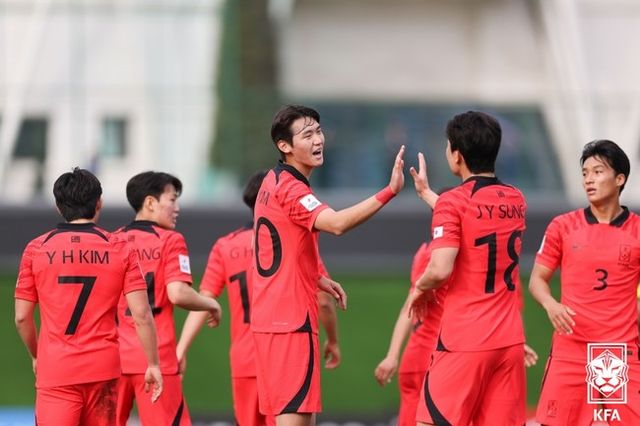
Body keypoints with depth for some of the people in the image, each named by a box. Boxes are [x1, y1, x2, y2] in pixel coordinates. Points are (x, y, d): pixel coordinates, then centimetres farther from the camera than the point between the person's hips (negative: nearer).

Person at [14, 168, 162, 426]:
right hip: (103, 368, 2)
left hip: (55, 369, -2)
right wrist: (152, 365, 5)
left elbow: (22, 317, 4)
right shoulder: (120, 250, 0)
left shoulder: (37, 249, 0)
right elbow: (141, 315, -5)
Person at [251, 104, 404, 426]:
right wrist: (389, 191, -41)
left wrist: (317, 280, 15)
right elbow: (337, 223, -34)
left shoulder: (274, 183, 15)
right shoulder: (290, 188, -16)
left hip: (271, 314, 10)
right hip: (291, 318, -10)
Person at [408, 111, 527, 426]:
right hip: (510, 339, 6)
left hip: (463, 341, -6)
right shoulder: (515, 201, 10)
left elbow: (441, 270, -20)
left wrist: (420, 288, 1)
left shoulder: (453, 202, -11)